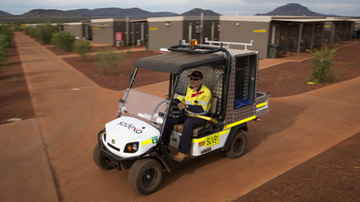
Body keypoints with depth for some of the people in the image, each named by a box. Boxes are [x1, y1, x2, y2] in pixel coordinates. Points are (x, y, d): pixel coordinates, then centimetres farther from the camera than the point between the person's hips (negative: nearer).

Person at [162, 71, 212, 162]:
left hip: (200, 117, -7)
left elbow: (201, 109, -23)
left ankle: (184, 152, -31)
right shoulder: (188, 88, 9)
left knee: (188, 124, -38)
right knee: (168, 119, -14)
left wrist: (186, 106, -34)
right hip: (186, 114, 7)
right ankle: (163, 145, -5)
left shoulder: (205, 92, -13)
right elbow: (180, 98, 9)